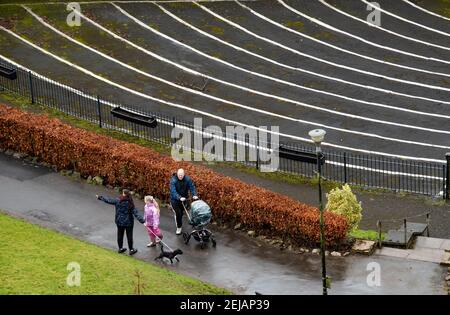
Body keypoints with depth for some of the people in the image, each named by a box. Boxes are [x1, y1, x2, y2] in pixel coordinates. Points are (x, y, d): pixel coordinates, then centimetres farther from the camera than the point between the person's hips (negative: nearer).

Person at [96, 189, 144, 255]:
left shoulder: (117, 201, -10)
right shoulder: (130, 203, -16)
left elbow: (108, 200, 1)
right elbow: (136, 213, -22)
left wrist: (100, 197, 16)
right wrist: (142, 221, -25)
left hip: (119, 221, 3)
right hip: (128, 222, -3)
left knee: (120, 235, 17)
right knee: (129, 235, 8)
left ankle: (120, 248, 31)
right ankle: (131, 250, 17)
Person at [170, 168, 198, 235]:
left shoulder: (187, 179, -14)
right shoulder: (173, 180, -25)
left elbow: (192, 187, -14)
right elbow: (173, 191, -32)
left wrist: (194, 195, -31)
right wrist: (179, 198, -46)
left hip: (184, 198, 4)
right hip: (175, 199, -4)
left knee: (181, 212, 18)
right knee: (178, 213, -11)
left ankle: (179, 224, 42)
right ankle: (179, 227, 5)